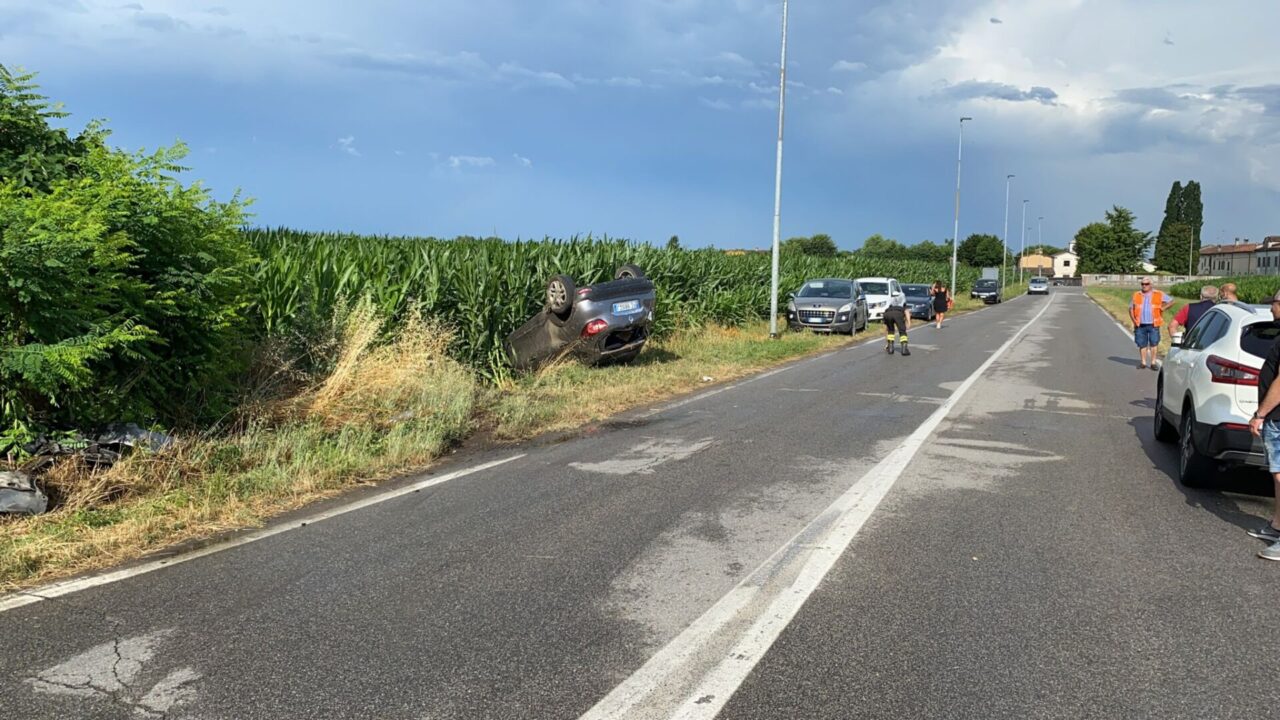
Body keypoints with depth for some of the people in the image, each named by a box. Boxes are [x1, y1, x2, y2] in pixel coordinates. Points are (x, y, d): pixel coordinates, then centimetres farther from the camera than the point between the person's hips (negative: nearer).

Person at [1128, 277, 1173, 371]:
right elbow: (1131, 308, 15)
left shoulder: (1158, 295, 4)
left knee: (1153, 344, -1)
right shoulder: (1136, 295, 9)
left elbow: (1171, 301, 10)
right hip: (1140, 325, 2)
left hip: (1153, 325, -2)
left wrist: (1163, 308, -2)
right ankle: (1143, 363, 12)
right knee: (1142, 345, 4)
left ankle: (1153, 363, 6)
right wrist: (1134, 320, 3)